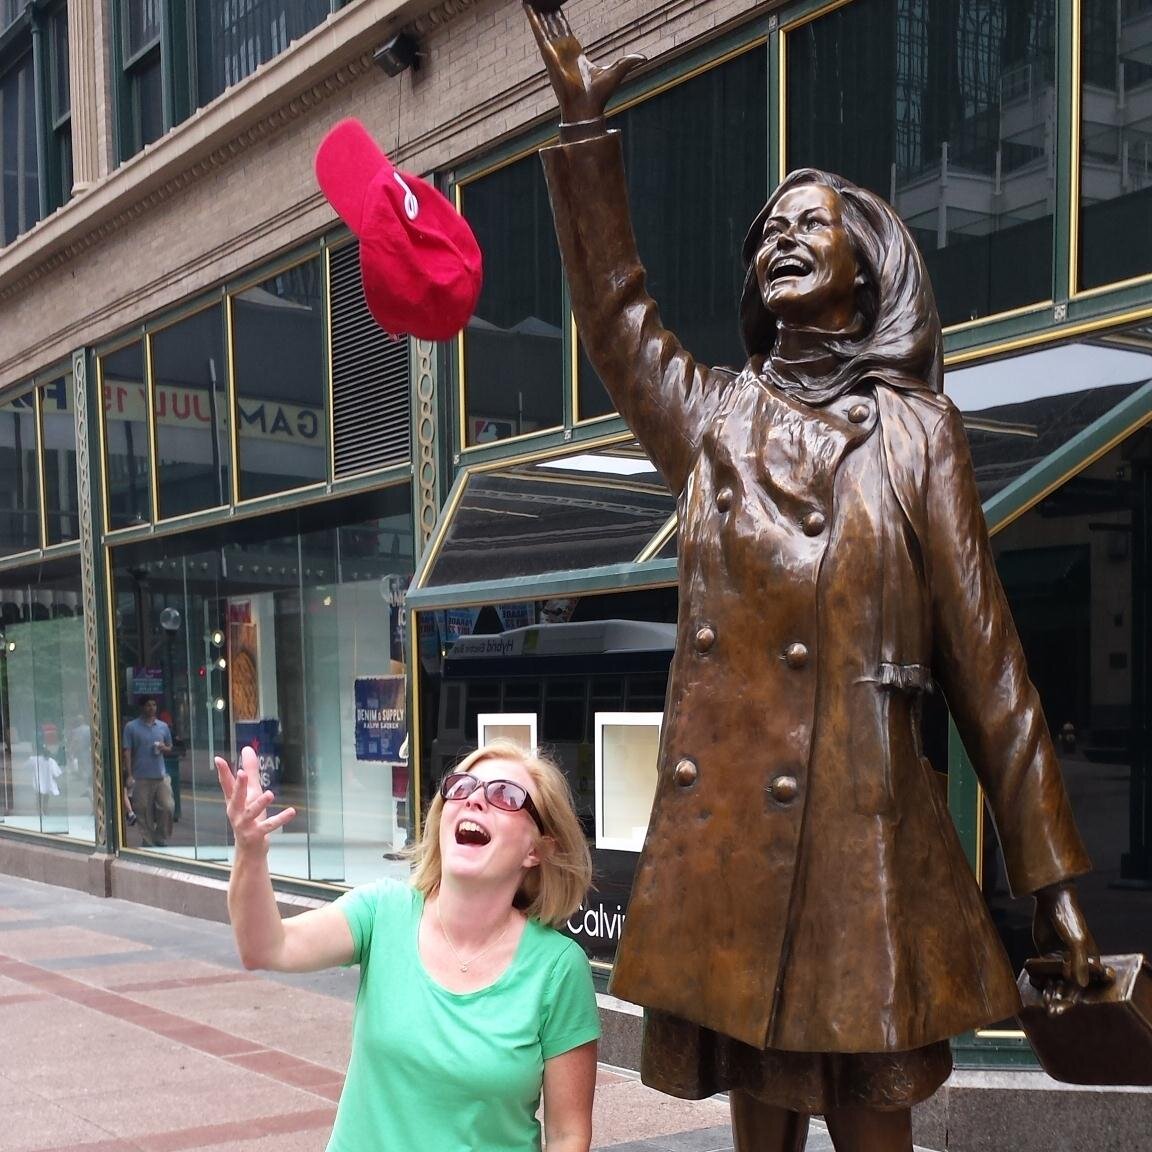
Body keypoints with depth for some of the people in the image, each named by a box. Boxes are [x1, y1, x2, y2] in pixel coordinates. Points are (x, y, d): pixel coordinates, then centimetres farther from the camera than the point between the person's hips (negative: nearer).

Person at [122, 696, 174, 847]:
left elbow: (169, 749, 21)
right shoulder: (131, 727, 1)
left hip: (161, 775, 3)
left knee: (168, 807, -6)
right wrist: (129, 776, -9)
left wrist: (164, 748, -4)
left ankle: (162, 840, 11)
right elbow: (127, 752, -2)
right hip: (141, 777, -3)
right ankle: (149, 843, 12)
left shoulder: (163, 727, 11)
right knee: (144, 814, 1)